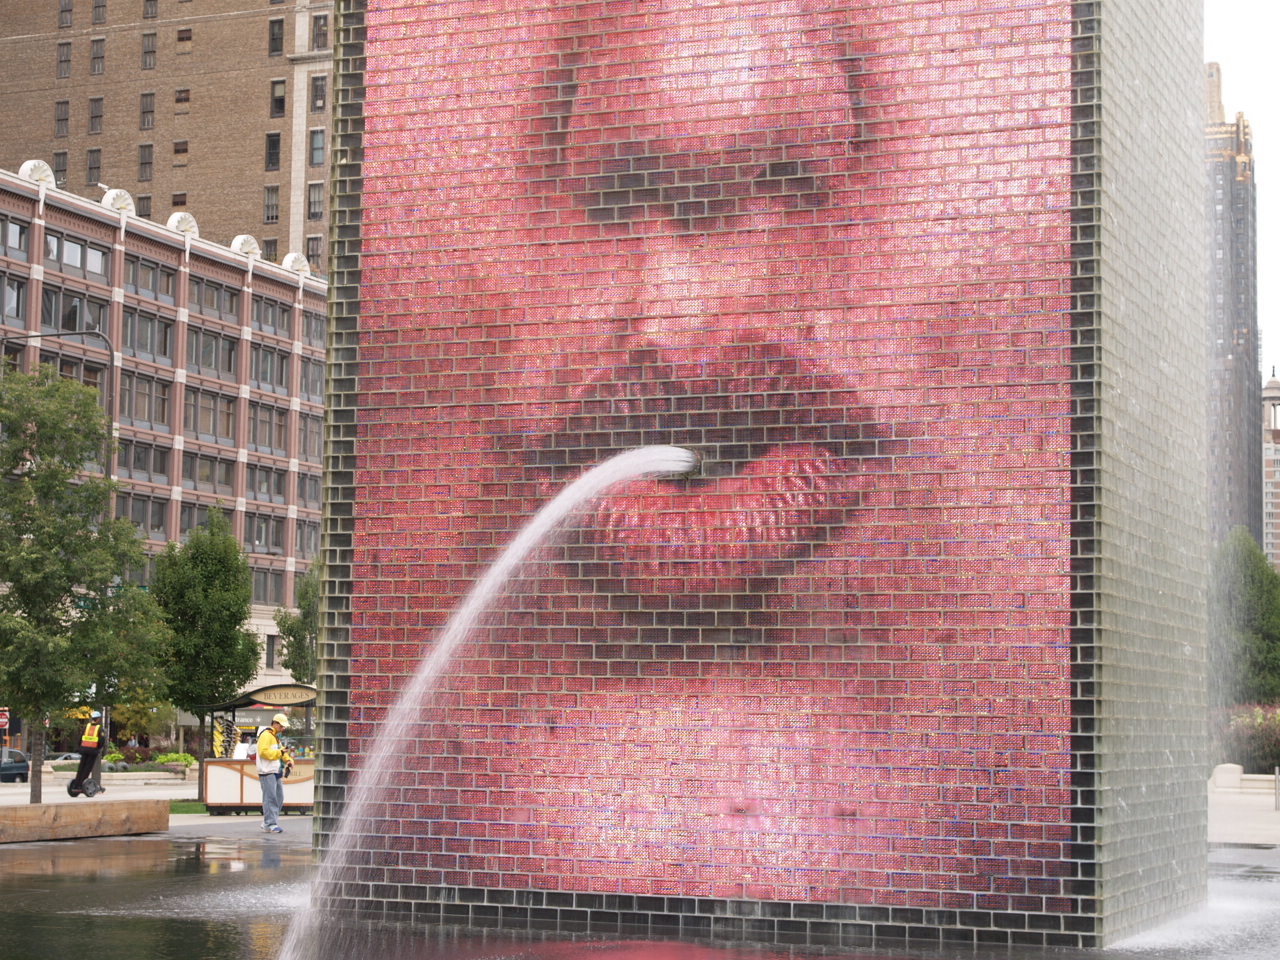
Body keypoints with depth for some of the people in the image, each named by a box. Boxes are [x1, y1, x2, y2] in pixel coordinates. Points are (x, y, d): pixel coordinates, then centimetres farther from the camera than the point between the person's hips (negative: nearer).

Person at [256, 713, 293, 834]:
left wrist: (288, 759, 8)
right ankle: (270, 825, -10)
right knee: (270, 798, -10)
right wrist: (280, 752, -23)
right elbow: (264, 752, -20)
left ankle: (267, 822, 17)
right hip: (268, 772, -10)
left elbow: (282, 753, 27)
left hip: (277, 772, 10)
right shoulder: (266, 735, -9)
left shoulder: (276, 736, 23)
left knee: (279, 798, 10)